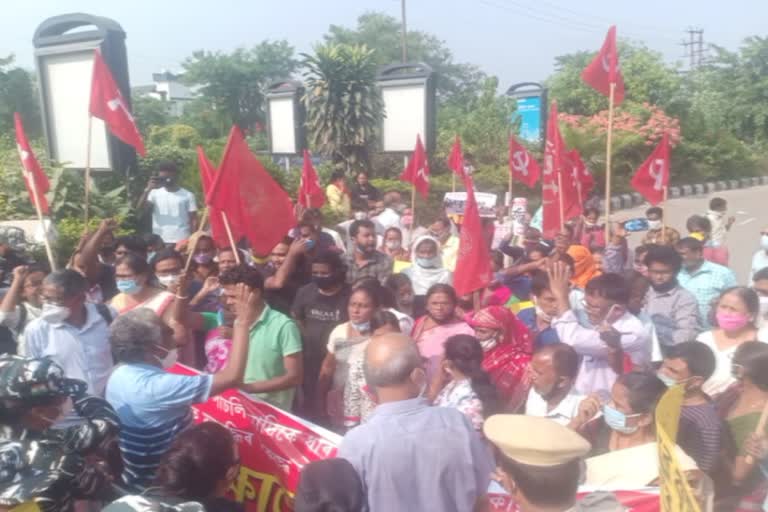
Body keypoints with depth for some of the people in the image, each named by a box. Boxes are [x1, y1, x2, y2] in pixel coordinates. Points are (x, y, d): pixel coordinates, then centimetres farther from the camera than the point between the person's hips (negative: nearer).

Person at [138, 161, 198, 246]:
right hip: (159, 241, 2)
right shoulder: (155, 193, 7)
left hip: (182, 241, -2)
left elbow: (193, 219, 1)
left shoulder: (187, 195, 2)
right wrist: (148, 190, -17)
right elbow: (140, 207, -6)